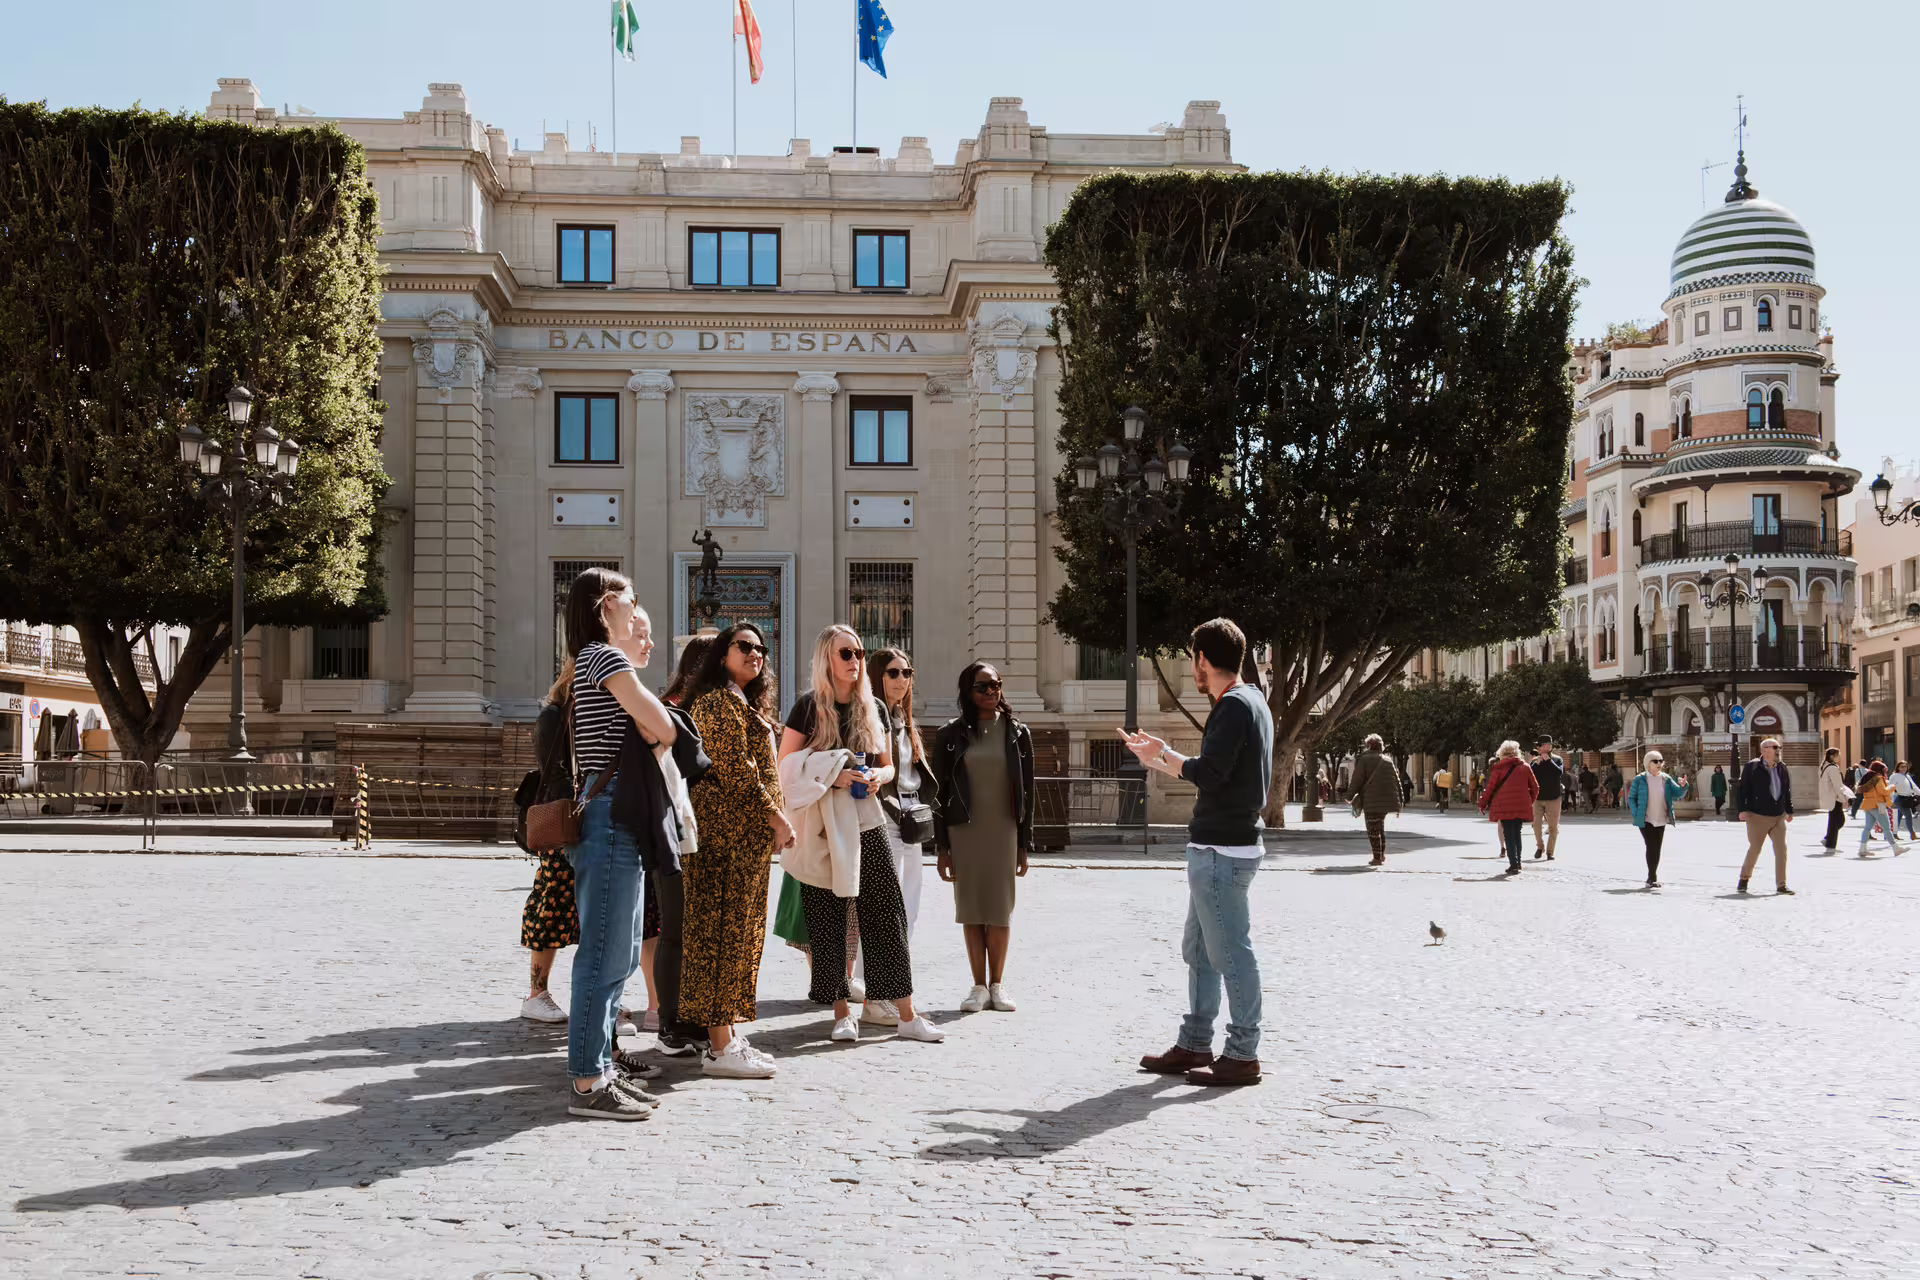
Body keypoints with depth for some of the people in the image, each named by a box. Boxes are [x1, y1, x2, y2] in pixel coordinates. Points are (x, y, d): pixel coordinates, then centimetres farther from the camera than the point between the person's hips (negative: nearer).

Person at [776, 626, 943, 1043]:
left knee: (886, 915, 0)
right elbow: (785, 768, -4)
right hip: (822, 825, -3)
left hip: (867, 822, 3)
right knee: (827, 921, 0)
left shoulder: (874, 708, 11)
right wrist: (832, 777, -17)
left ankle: (906, 1016, 3)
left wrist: (877, 777, -4)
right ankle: (842, 1012, 10)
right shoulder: (808, 706, -1)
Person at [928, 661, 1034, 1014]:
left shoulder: (1017, 733, 4)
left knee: (1000, 910, 2)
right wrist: (941, 846, -2)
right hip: (964, 830, 0)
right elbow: (939, 792, 2)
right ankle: (979, 986, 11)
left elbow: (1027, 791, 5)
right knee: (971, 909, 3)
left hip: (1004, 831, 0)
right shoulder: (951, 734, 1)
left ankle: (997, 984, 13)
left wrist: (1025, 844, 2)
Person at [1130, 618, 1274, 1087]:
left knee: (1232, 952, -5)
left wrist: (1165, 754, -8)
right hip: (1218, 848, 11)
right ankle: (1194, 1046, 23)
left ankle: (1242, 1055, 1)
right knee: (1199, 950, 16)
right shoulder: (1250, 701, 16)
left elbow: (1209, 773, -24)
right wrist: (1159, 759, 27)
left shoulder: (1234, 705, -15)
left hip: (1222, 851, -11)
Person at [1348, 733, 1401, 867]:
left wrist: (1354, 799, 0)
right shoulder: (1388, 760, 10)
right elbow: (1396, 780, 11)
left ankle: (1377, 858, -3)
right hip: (1386, 799, 6)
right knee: (1380, 827, 20)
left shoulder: (1364, 759, -5)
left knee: (1373, 829, 0)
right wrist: (1399, 802, 13)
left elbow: (1357, 780, -8)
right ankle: (1382, 855, 24)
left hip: (1371, 800, -6)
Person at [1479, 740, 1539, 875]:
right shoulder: (1525, 767, 7)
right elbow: (1535, 787, 11)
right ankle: (1517, 863, 20)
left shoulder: (1499, 767, -2)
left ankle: (1514, 865, -9)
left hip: (1504, 807, -3)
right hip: (1522, 807, 3)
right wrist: (1530, 801, 26)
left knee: (1508, 836, -1)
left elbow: (1490, 787, -2)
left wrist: (1483, 804, 7)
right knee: (1517, 834, 17)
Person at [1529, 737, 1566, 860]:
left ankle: (1550, 851, 6)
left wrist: (1548, 760, -19)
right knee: (1536, 824, 3)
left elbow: (1559, 773, -19)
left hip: (1553, 798, -2)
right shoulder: (1535, 761, 5)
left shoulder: (1557, 760, -1)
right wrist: (1536, 763, -16)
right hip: (1537, 798, 2)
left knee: (1553, 827, -2)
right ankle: (1540, 846, 24)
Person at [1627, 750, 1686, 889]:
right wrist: (1636, 814, -12)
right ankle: (1652, 878, -7)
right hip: (1646, 820, -4)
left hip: (1661, 820, 4)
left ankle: (1652, 879, 18)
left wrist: (1683, 786, -22)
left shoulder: (1666, 779, 6)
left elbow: (1678, 794, -1)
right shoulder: (1640, 779, -4)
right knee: (1651, 847, -13)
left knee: (1657, 849, 8)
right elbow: (1631, 798, 0)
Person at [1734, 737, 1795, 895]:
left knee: (1781, 850, 1)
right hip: (1758, 817, -5)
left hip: (1778, 817, 5)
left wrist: (1789, 810, 16)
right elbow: (1742, 789, -10)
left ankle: (1781, 885, 8)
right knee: (1754, 849, 3)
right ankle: (1744, 879, 24)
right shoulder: (1752, 767, -8)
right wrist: (1742, 809, -16)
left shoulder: (1782, 768, 8)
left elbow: (1787, 791, 17)